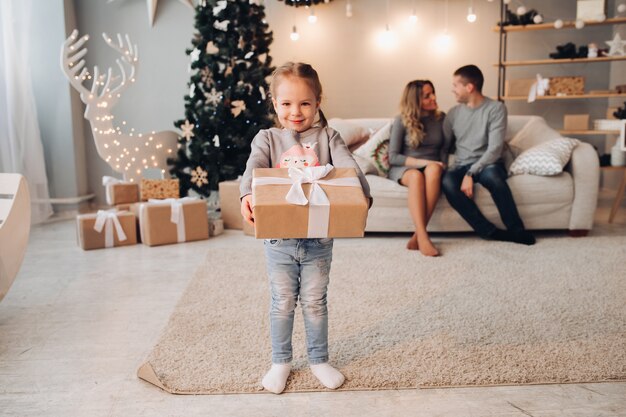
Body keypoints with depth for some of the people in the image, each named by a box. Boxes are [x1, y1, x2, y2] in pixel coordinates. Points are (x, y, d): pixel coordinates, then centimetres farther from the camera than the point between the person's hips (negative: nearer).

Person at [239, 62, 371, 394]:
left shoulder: (327, 137, 1)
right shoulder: (267, 138, 0)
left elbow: (348, 168, -14)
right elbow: (253, 168, -17)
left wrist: (362, 193, -35)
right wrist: (247, 195, -39)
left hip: (318, 238, 0)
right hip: (278, 238, 0)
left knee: (315, 302, 13)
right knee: (282, 303, 12)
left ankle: (318, 360, 33)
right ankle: (280, 361, 31)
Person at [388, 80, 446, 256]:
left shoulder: (440, 118, 9)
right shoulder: (401, 121, -1)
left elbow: (444, 148, 11)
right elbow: (393, 157, -6)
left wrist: (441, 166, -11)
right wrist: (422, 162, -18)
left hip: (433, 167, 2)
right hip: (405, 168, -2)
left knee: (433, 169, -37)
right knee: (416, 175, -39)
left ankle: (417, 236, -40)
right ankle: (423, 237, -47)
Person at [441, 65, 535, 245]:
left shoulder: (496, 108, -4)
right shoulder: (453, 113, 10)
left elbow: (495, 149, -13)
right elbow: (443, 146, 14)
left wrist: (471, 173, -23)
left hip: (487, 165, -3)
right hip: (461, 166, 3)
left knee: (491, 175, -40)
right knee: (447, 182, -33)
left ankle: (517, 230, -25)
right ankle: (491, 231, -29)